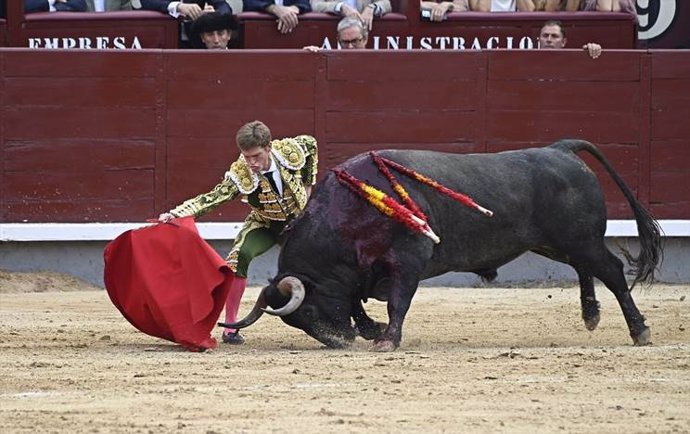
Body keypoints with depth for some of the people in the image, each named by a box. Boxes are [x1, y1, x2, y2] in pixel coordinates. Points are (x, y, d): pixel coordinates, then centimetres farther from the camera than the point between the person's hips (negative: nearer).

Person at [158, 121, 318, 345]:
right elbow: (210, 199, -39)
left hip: (298, 222, 2)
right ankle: (230, 327, -22)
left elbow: (311, 144, -3)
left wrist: (308, 184, 2)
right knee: (239, 256, -28)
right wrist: (175, 214, -53)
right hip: (264, 225, -2)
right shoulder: (239, 175, -31)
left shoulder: (290, 150, -26)